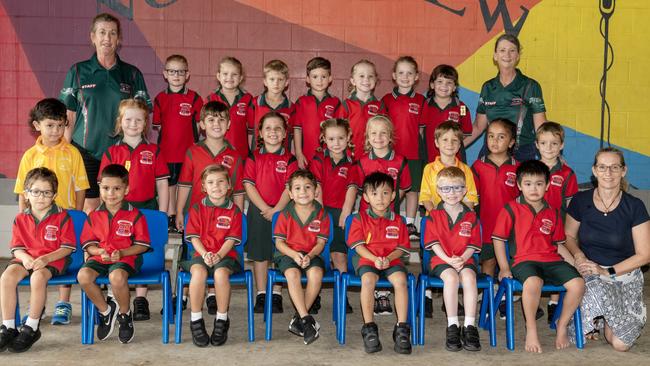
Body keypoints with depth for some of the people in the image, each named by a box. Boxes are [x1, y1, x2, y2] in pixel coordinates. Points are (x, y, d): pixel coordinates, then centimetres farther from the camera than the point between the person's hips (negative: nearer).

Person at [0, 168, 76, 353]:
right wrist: (25, 258, -15)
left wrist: (46, 258, -19)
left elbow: (67, 247, -5)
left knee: (38, 277, -37)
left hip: (53, 259, -4)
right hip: (27, 259, 4)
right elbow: (16, 247, 9)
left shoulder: (62, 217, -1)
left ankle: (31, 328, -21)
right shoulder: (21, 219, 10)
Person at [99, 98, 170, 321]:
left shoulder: (153, 151, 5)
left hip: (147, 208, 0)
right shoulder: (112, 152, 6)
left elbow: (162, 185, 5)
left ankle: (140, 301, 10)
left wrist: (162, 215, 1)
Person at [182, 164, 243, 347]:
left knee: (221, 272, -35)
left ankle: (221, 320, -19)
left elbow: (231, 239, -1)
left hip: (225, 255, -1)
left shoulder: (234, 210, 6)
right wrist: (205, 254, -14)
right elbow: (194, 237, 3)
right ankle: (196, 321, -22)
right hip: (201, 253, 1)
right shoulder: (197, 208, 9)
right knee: (198, 271, -34)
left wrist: (219, 255, -17)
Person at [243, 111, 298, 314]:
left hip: (281, 211, -1)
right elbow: (249, 185, -4)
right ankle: (261, 295, 14)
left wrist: (276, 209, -16)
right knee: (259, 254, 5)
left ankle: (277, 295, 13)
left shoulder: (289, 159, 1)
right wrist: (264, 208, -12)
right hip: (258, 211, 1)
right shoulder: (254, 157, 3)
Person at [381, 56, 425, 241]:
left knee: (413, 188, 7)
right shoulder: (387, 99, 3)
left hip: (414, 152, 1)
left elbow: (422, 128, 7)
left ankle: (410, 224, 17)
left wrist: (422, 149, 2)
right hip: (392, 152, 0)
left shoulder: (420, 100, 4)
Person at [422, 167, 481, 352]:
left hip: (464, 259, 1)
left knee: (469, 277, -31)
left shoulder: (471, 216, 7)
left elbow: (473, 245, 4)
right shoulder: (434, 215, 3)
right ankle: (452, 326, -27)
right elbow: (433, 242, -3)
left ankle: (469, 326, -29)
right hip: (441, 259, -1)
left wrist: (462, 259, -14)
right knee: (451, 277, -33)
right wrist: (448, 259, -16)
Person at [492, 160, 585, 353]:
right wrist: (504, 268, -2)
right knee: (533, 282, -38)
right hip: (524, 260, -5)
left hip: (551, 260, 5)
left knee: (578, 283, -20)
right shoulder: (511, 209, 4)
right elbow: (498, 239, 3)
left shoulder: (553, 213, 17)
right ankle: (531, 330, -17)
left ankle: (562, 325, 4)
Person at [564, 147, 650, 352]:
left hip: (624, 274, -1)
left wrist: (608, 272, -12)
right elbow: (569, 236, 14)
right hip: (588, 272, 1)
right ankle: (598, 320, -3)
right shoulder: (580, 201, -1)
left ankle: (602, 321, 13)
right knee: (598, 292, -38)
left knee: (621, 345, -20)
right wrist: (578, 255, -8)